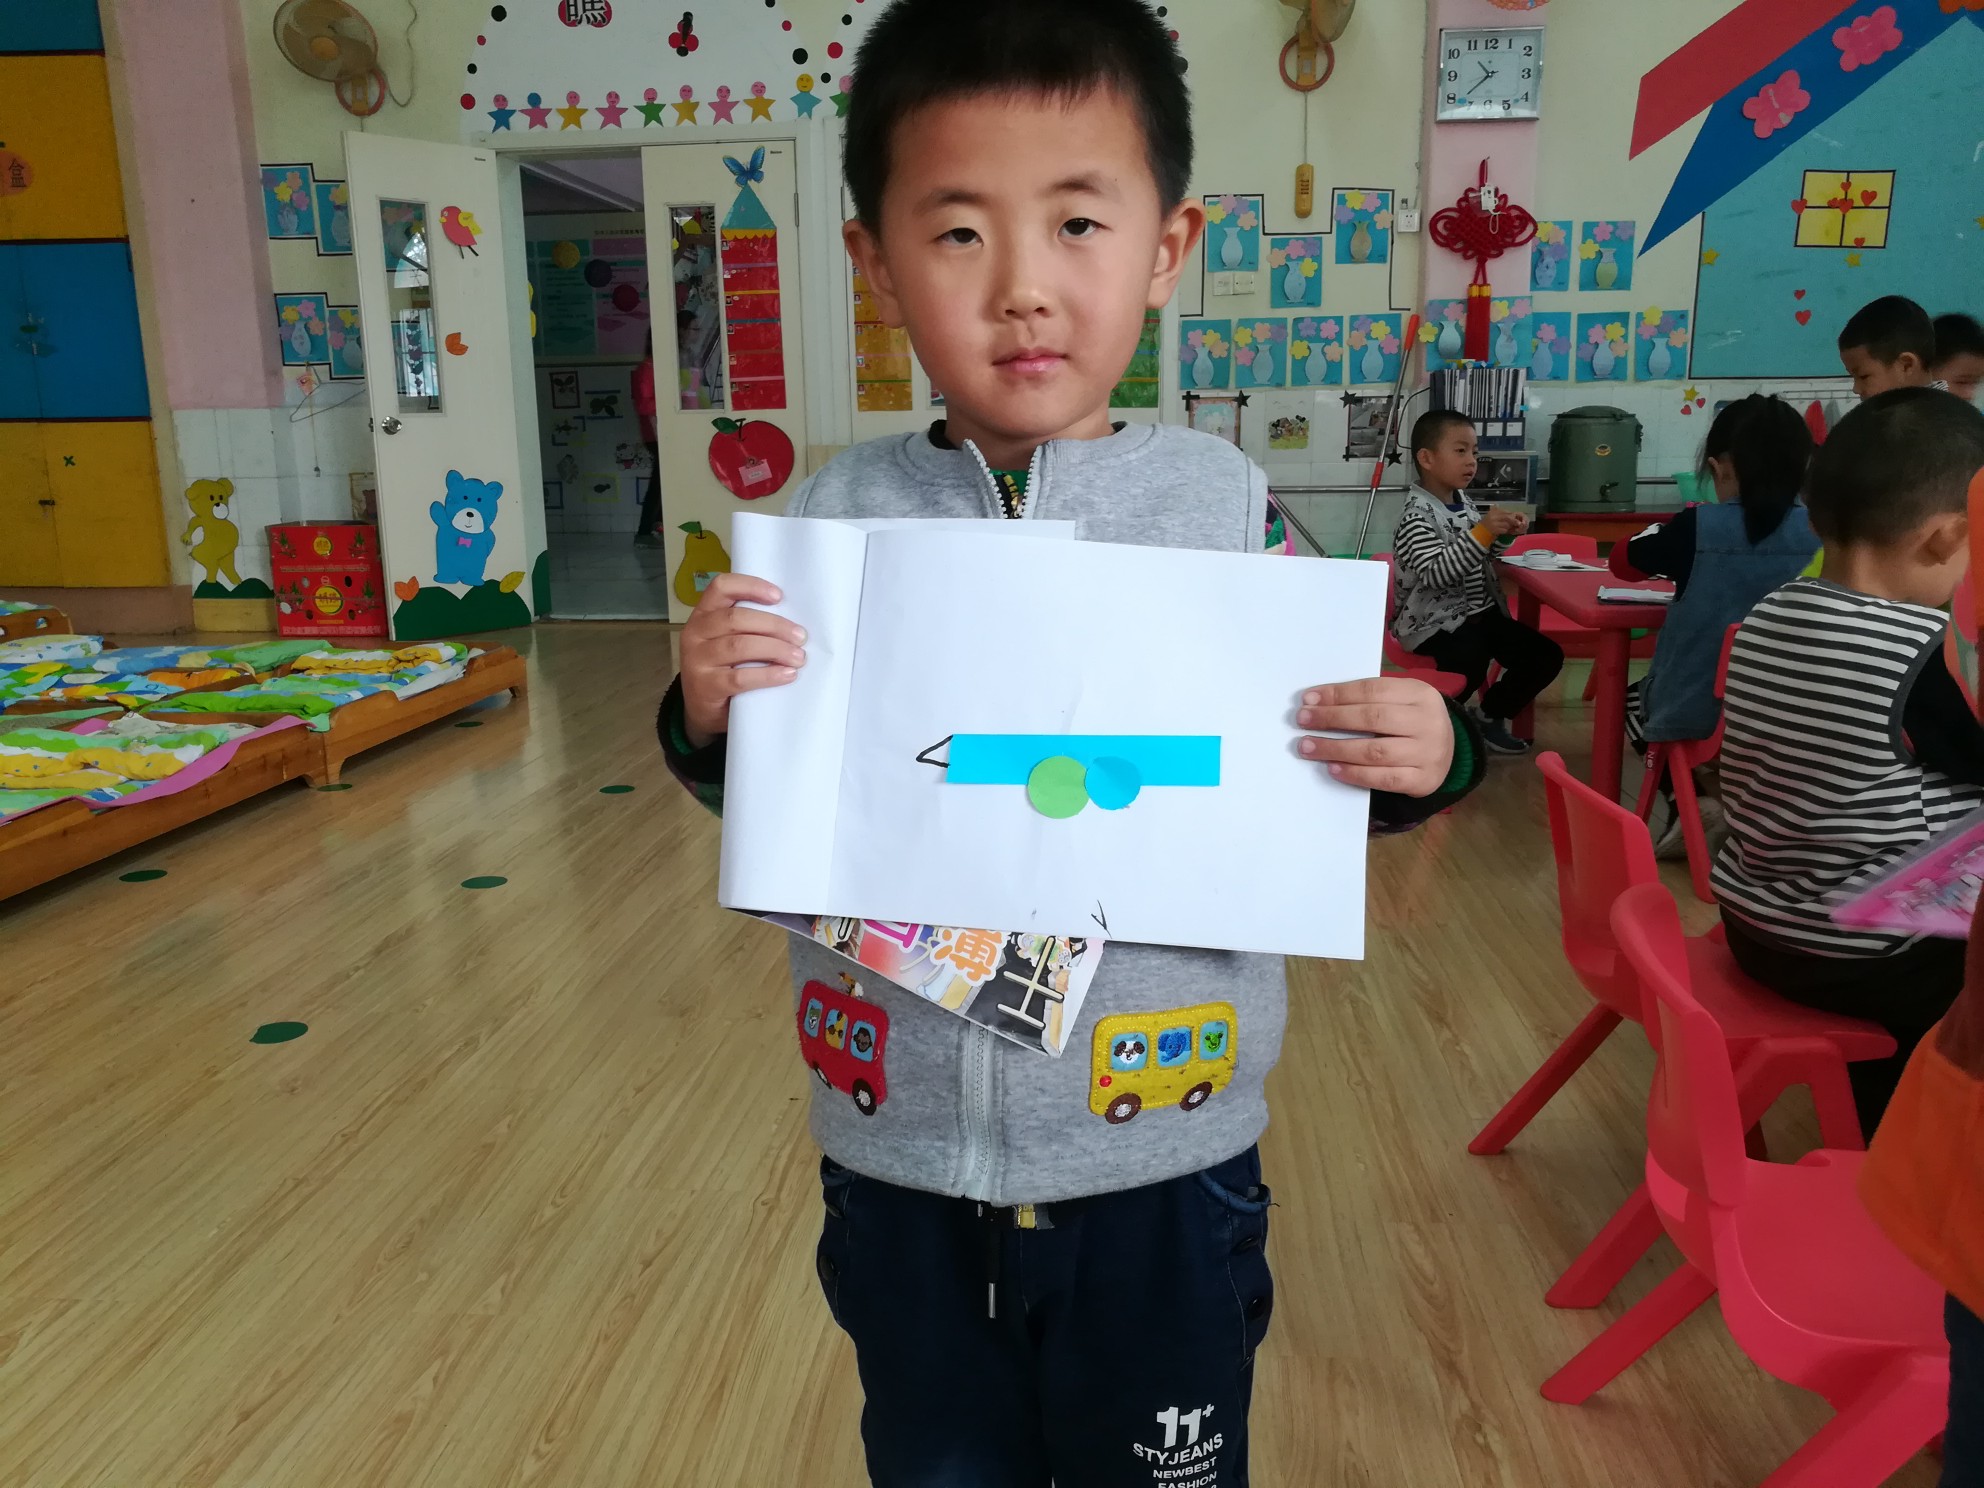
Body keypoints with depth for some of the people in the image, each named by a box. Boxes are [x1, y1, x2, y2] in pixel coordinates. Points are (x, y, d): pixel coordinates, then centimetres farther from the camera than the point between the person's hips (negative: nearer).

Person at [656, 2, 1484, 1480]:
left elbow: (1316, 782, 0)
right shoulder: (836, 517, -7)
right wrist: (708, 718, -18)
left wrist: (1421, 759, -20)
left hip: (1164, 1167, -1)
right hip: (902, 1164, 2)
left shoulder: (1229, 506, -10)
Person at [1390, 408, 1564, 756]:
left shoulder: (1465, 503, 11)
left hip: (1479, 612, 9)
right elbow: (1437, 573, -29)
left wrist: (1504, 535, 3)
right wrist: (1482, 532, -33)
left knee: (1546, 654, 3)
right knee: (1469, 661, -35)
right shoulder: (1416, 518, -16)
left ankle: (1489, 716, 21)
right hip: (1434, 622, -9)